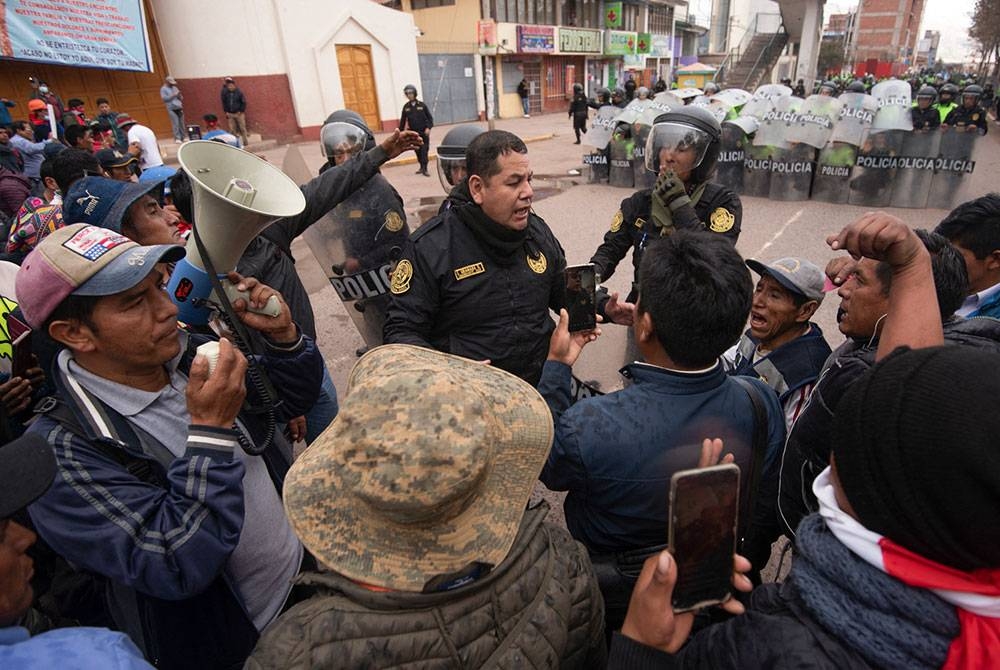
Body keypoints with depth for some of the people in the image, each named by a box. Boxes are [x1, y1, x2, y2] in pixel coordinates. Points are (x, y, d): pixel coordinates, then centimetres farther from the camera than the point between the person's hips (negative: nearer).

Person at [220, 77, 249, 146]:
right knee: (232, 130, 3)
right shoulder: (225, 92, 0)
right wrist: (226, 112, 2)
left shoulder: (239, 92, -8)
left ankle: (245, 142, 10)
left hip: (239, 113, -3)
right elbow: (224, 102, 8)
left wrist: (241, 111, -9)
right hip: (230, 114, 3)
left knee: (242, 128, 2)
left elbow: (244, 102, -4)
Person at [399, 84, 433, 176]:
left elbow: (430, 117, 2)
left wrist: (428, 127, -12)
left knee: (424, 151, -7)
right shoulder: (406, 107, 5)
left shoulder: (422, 105, -1)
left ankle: (425, 169, -2)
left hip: (424, 132, -2)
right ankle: (422, 167, 20)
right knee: (418, 151, 7)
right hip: (413, 133, 2)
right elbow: (403, 120, 9)